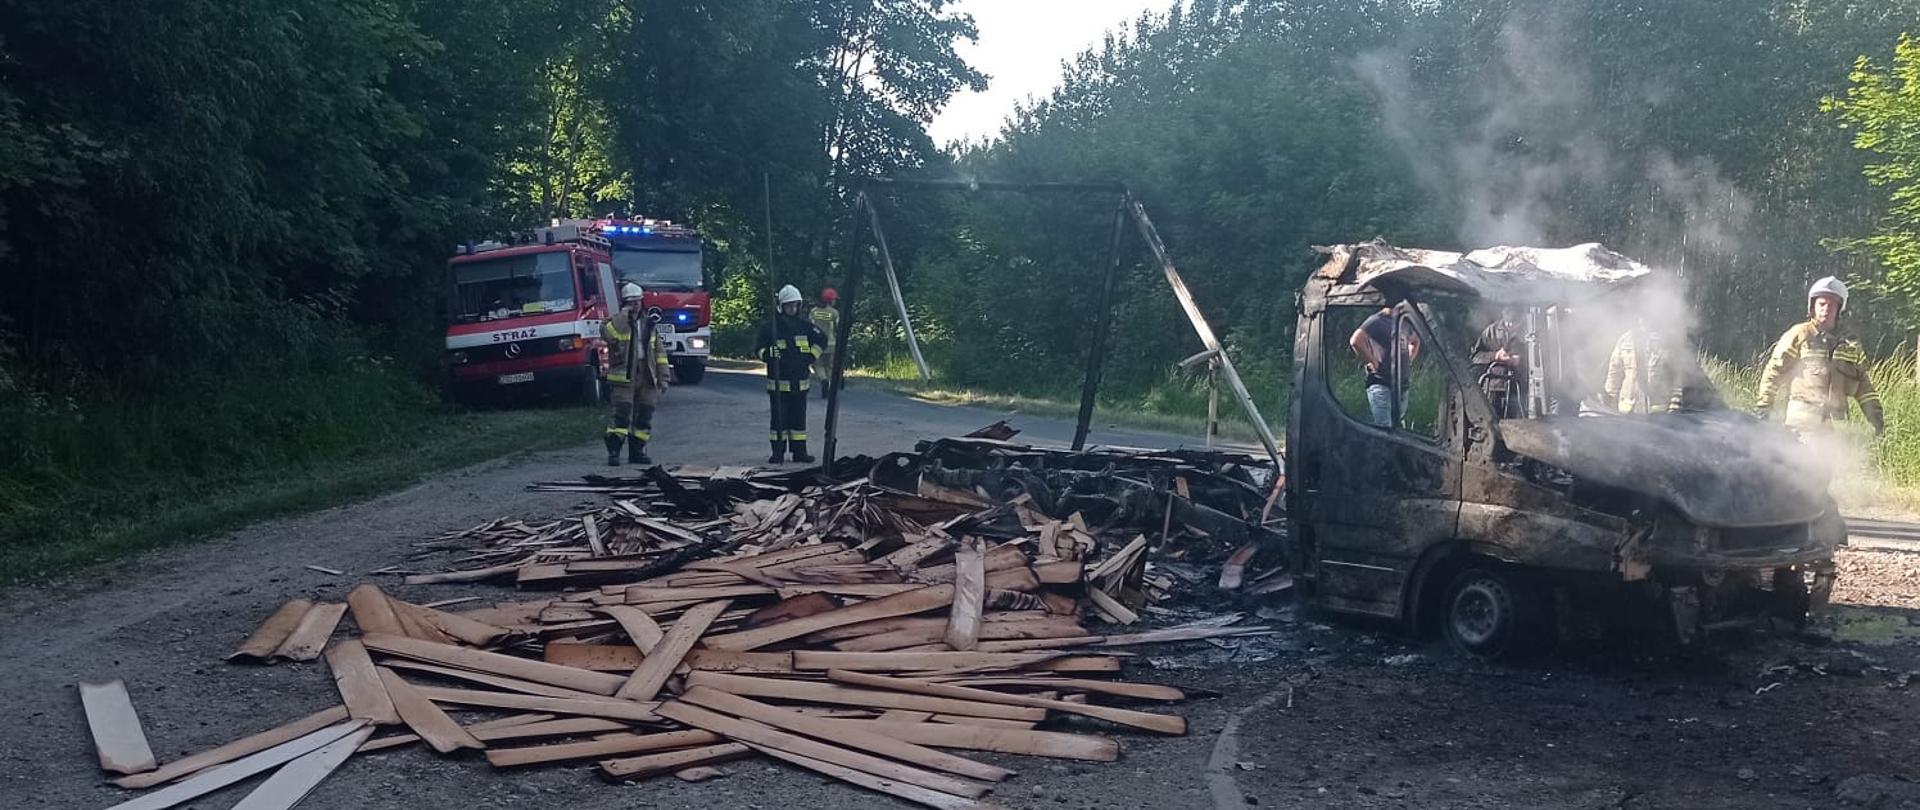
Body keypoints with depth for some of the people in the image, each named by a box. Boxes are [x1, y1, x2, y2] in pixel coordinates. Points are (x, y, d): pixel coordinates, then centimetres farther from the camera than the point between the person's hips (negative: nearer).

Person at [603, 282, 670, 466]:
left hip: (647, 376, 5)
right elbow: (607, 333, -24)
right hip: (624, 375, -5)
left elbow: (659, 352, 17)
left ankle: (637, 451, 17)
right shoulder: (617, 320, 0)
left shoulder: (649, 324, 15)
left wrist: (663, 376, 11)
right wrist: (624, 316, -21)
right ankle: (613, 452, -10)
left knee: (644, 416, 7)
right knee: (622, 415, -12)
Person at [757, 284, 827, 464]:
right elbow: (759, 347, 0)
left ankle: (799, 452, 15)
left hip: (800, 381, 4)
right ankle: (777, 452, 5)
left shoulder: (804, 325, 7)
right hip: (779, 382, -4)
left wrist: (811, 357, 8)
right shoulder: (770, 327, -4)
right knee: (779, 418, -1)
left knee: (799, 418, 9)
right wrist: (768, 355, -20)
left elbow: (821, 339, 17)